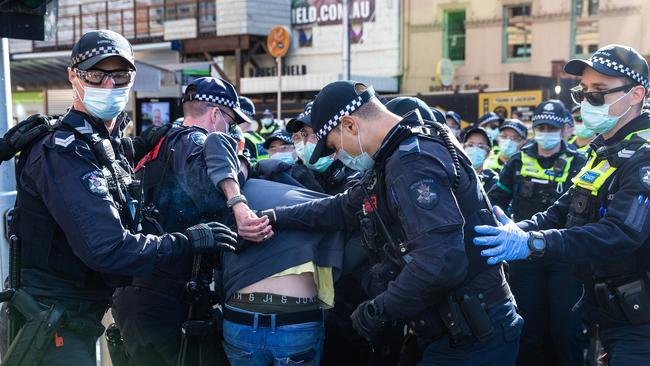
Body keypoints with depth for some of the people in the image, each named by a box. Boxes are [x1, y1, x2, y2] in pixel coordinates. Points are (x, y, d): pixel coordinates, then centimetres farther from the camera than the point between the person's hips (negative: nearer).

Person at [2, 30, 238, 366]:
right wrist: (188, 242, -19)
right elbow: (107, 249, -29)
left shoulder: (108, 143, 10)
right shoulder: (64, 152, -21)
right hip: (53, 323, -10)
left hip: (80, 316, 10)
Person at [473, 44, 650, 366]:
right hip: (609, 313, 9)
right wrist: (512, 232, -12)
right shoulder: (603, 153, 11)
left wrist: (531, 243, -42)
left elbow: (620, 234, -33)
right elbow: (560, 213, 8)